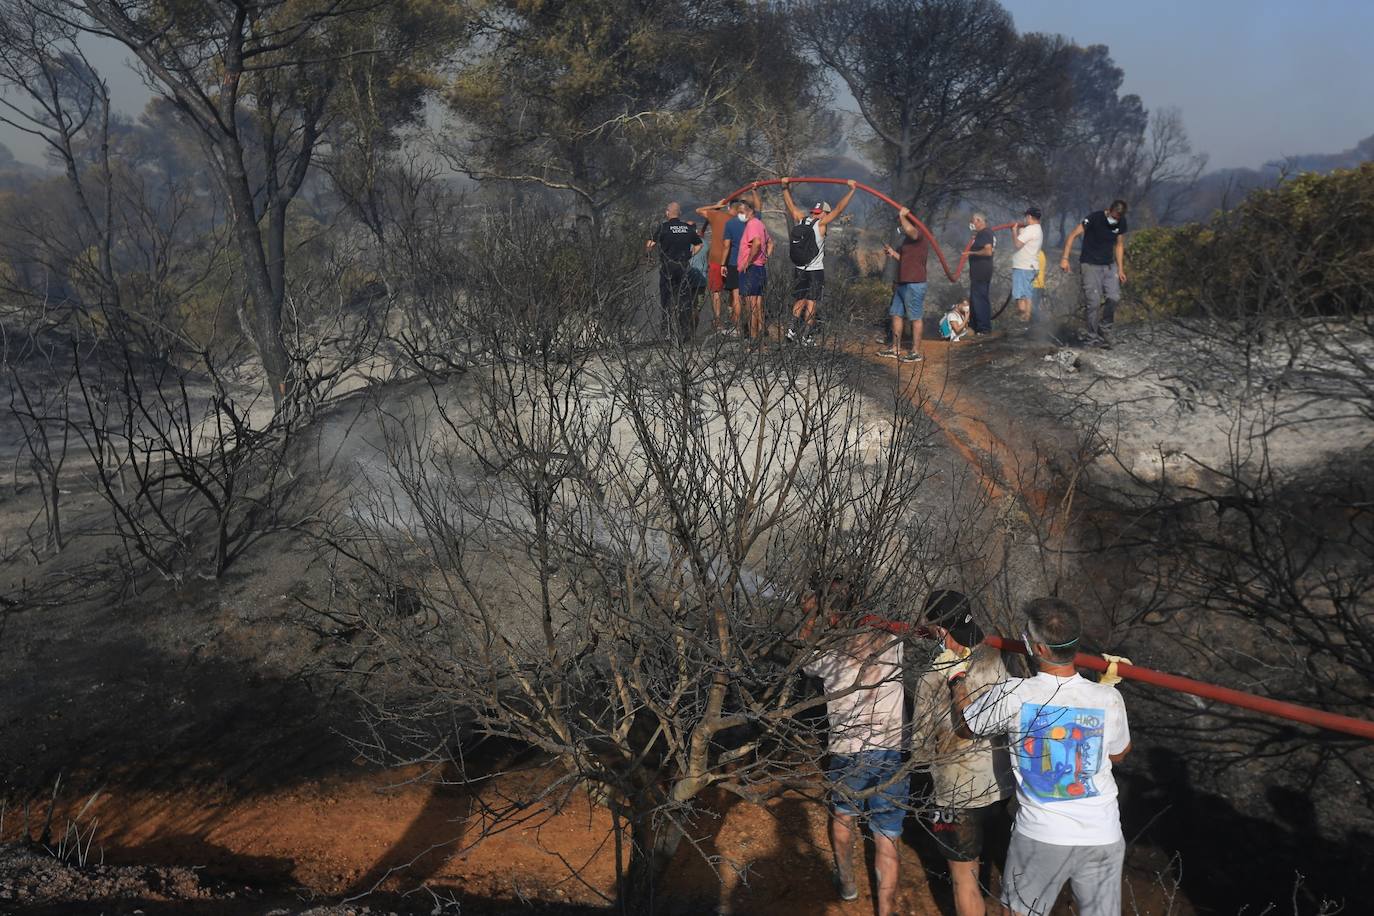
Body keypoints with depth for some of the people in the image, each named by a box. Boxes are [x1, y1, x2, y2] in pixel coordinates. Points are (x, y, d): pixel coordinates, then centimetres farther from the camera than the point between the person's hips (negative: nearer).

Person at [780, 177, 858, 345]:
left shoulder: (801, 220, 2)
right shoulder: (821, 224, -10)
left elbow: (790, 203, 12)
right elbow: (839, 209, -14)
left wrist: (786, 187, 21)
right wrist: (851, 190, -12)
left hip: (798, 270, 5)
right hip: (815, 271, -5)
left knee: (800, 301, 15)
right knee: (811, 303, 0)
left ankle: (793, 328, -3)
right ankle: (806, 336, -2)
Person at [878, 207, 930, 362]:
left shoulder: (919, 236, -11)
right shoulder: (908, 239, 21)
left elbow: (909, 229, -35)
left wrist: (902, 215, -18)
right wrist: (893, 253, 20)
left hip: (915, 284, -10)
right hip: (902, 284, 10)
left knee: (916, 318, -4)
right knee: (896, 315, 12)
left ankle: (916, 352, 0)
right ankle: (895, 349, 19)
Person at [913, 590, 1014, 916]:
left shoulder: (930, 681, -21)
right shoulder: (999, 660, -11)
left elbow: (921, 748, -10)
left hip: (958, 795, -4)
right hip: (1003, 787, 5)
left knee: (964, 879, 13)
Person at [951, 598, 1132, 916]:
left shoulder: (1012, 695, -18)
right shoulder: (1108, 698, -12)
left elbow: (964, 726, 3)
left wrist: (956, 678, 19)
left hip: (1039, 834, -2)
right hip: (1102, 836, 2)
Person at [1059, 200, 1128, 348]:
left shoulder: (1121, 223, 0)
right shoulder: (1094, 218, -16)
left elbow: (1119, 245, 12)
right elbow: (1072, 236, -15)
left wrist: (1120, 269, 8)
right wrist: (1065, 258, -24)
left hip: (1109, 265, 5)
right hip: (1090, 265, -5)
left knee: (1114, 297, -10)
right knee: (1093, 302, -9)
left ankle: (1104, 328, 13)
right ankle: (1093, 338, 1)